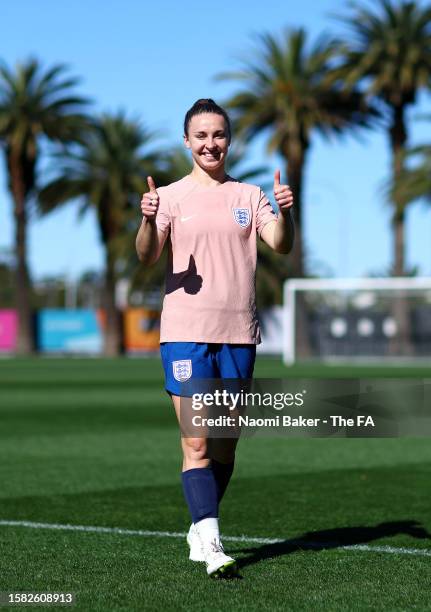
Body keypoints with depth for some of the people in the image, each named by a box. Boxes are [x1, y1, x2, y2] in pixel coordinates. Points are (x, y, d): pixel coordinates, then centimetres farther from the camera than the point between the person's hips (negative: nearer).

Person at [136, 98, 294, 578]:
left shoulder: (250, 196, 10)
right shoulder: (171, 196, 4)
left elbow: (281, 245, -3)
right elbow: (147, 256, -8)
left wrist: (285, 212, -22)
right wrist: (147, 222, -28)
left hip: (239, 334, 3)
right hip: (186, 333, -3)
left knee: (225, 444, 9)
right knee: (196, 444, -10)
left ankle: (199, 530, 24)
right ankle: (211, 545, -14)